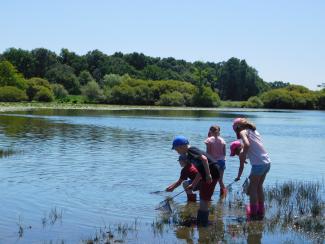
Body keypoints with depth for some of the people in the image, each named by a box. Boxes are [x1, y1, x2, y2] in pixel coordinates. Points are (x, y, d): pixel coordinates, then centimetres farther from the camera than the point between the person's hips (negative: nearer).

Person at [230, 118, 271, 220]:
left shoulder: (243, 132, -4)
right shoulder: (254, 131, 19)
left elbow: (247, 144, -22)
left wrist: (243, 155, -8)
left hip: (259, 164, -8)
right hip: (267, 162, 8)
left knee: (252, 188, 5)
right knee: (259, 187, 19)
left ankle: (253, 213, 8)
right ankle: (260, 212, 24)